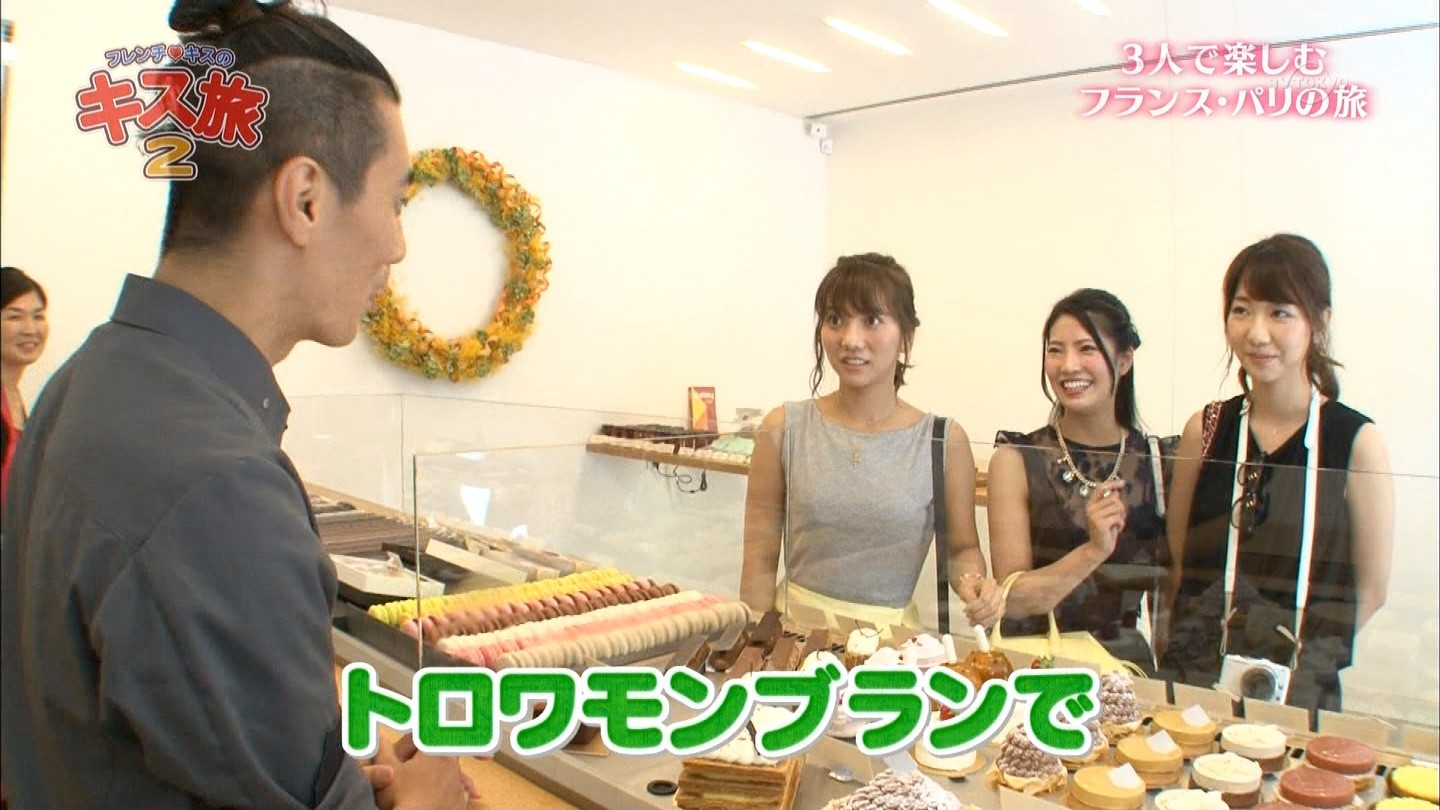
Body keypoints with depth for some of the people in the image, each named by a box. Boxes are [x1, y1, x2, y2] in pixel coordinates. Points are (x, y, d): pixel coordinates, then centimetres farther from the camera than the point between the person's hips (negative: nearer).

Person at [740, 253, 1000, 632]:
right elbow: (760, 560, 3)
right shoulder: (783, 430, 0)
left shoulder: (944, 441, -1)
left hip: (891, 630, 0)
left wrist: (972, 581, -7)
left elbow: (963, 547, 12)